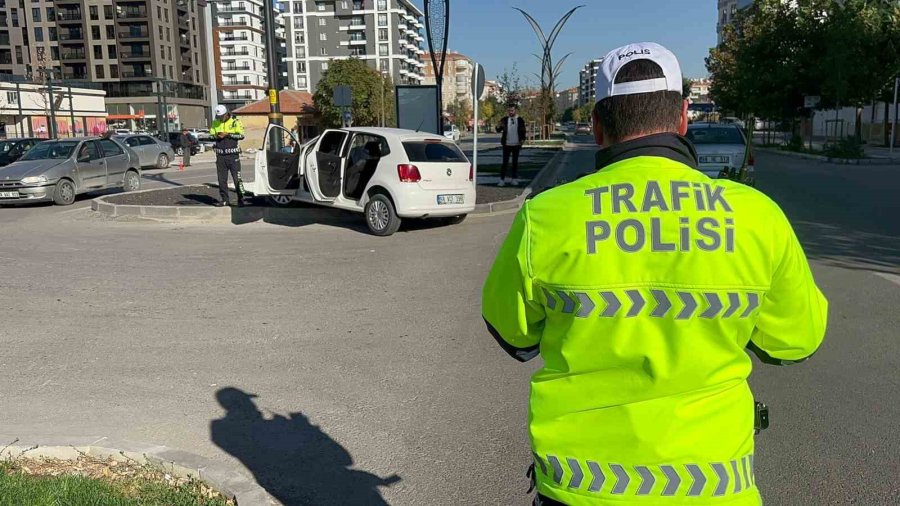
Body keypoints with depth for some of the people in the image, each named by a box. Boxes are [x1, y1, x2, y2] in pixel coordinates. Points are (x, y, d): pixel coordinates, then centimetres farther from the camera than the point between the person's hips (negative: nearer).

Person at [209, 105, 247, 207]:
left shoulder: (235, 122, -2)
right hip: (220, 155, 4)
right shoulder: (215, 123, 11)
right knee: (221, 179, 7)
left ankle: (241, 199, 2)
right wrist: (216, 136, -8)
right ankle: (224, 200, 15)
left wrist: (227, 134, -15)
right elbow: (211, 135, 14)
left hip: (233, 155, -4)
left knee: (237, 178, -5)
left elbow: (241, 135, -10)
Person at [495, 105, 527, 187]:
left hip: (516, 145, 1)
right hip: (507, 144, -1)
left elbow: (523, 131, 6)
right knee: (505, 162, -2)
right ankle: (502, 180, -2)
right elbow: (498, 130, -5)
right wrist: (498, 126, -27)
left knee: (515, 162, 8)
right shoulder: (504, 120, 1)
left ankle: (514, 179, 15)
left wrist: (522, 140, -9)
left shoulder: (520, 120, 2)